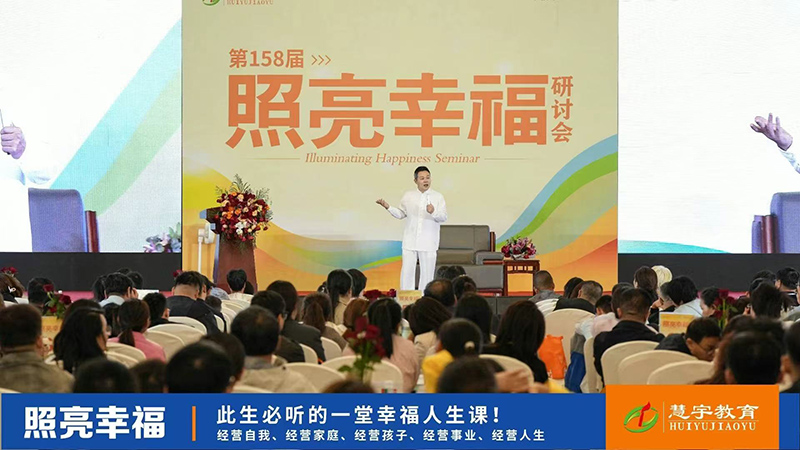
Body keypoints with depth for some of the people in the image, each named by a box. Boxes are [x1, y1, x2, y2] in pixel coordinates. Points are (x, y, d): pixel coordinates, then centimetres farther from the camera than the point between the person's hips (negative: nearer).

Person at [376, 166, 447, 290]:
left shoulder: (438, 197, -1)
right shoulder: (408, 196, 6)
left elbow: (444, 218, -5)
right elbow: (401, 214, 13)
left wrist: (433, 212, -25)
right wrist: (388, 207, -2)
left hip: (428, 243, -1)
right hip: (410, 242, 2)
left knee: (427, 273, 3)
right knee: (407, 272, 0)